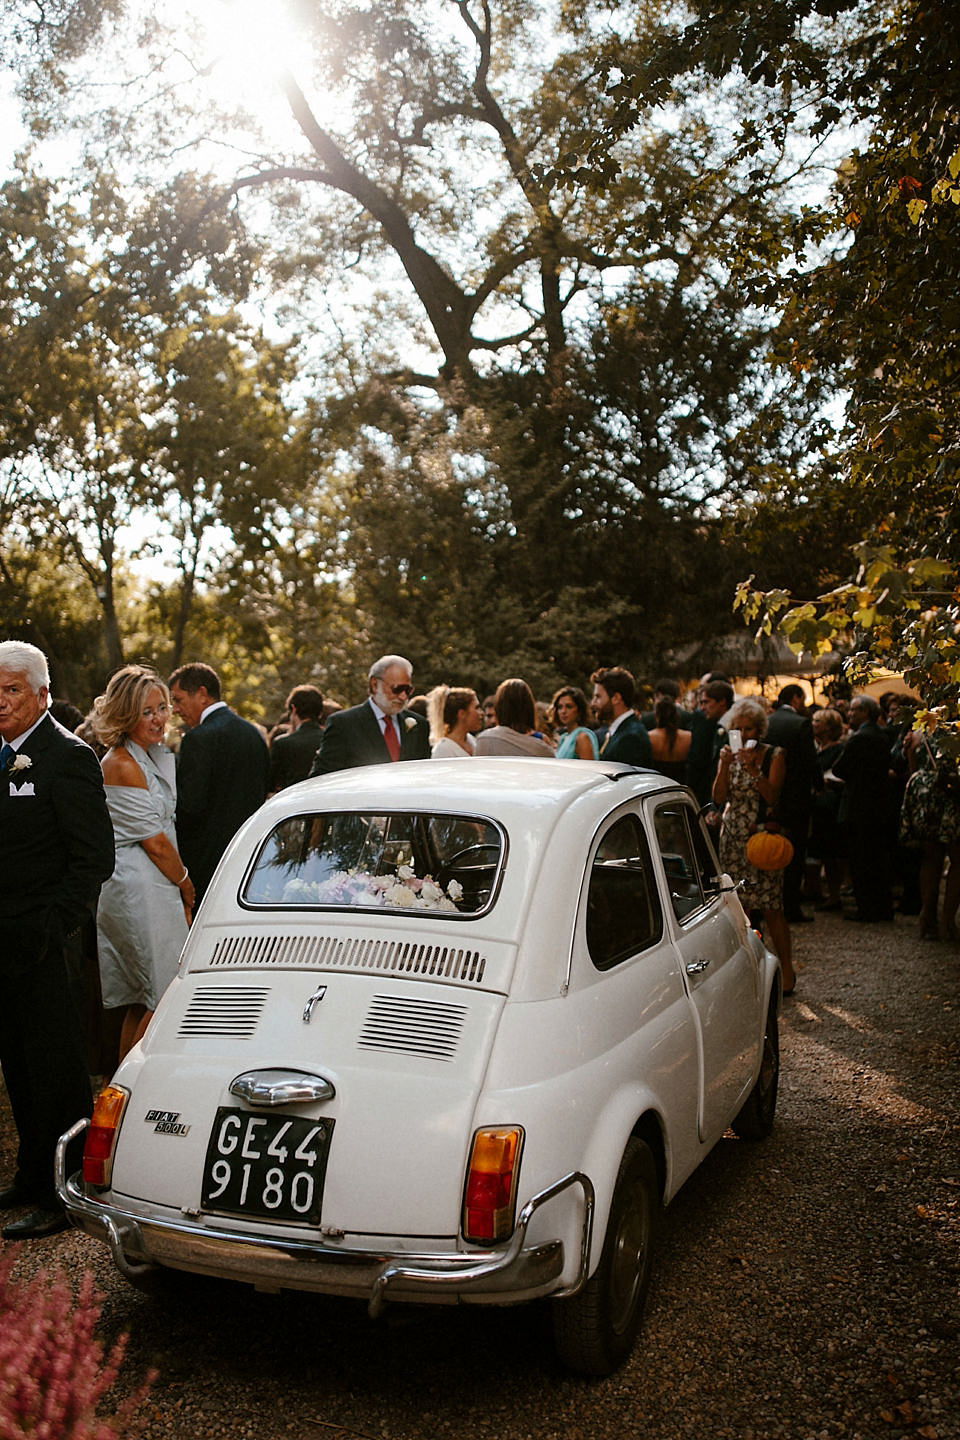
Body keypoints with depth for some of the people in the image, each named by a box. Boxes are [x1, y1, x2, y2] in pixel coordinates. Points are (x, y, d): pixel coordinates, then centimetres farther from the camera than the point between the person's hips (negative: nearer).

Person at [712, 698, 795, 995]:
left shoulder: (774, 756, -2)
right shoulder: (729, 753, 9)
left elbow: (772, 797, -13)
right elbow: (719, 797, -1)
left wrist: (753, 769, -23)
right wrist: (725, 767, -14)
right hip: (733, 837, 4)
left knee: (770, 907, -5)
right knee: (737, 905, 3)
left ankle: (786, 971, 6)